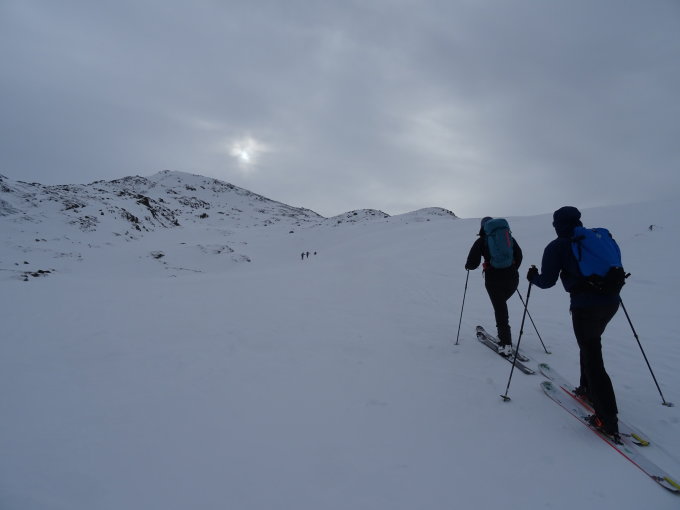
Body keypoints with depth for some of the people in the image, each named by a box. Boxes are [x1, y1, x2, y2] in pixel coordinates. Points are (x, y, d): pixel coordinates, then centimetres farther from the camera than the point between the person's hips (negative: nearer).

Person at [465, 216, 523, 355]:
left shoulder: (481, 241, -1)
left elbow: (473, 263, -6)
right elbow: (518, 255, 16)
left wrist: (468, 266, 16)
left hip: (494, 280, -4)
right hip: (512, 279, 4)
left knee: (500, 308, 2)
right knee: (501, 304, 24)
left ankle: (506, 344, -1)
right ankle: (503, 334, 26)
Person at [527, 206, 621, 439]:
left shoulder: (557, 246, -3)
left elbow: (547, 281, -6)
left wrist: (533, 276, 14)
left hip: (585, 305, -7)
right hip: (611, 301, 7)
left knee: (592, 360, 0)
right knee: (591, 345, 28)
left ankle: (608, 420, 1)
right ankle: (588, 389, 40)